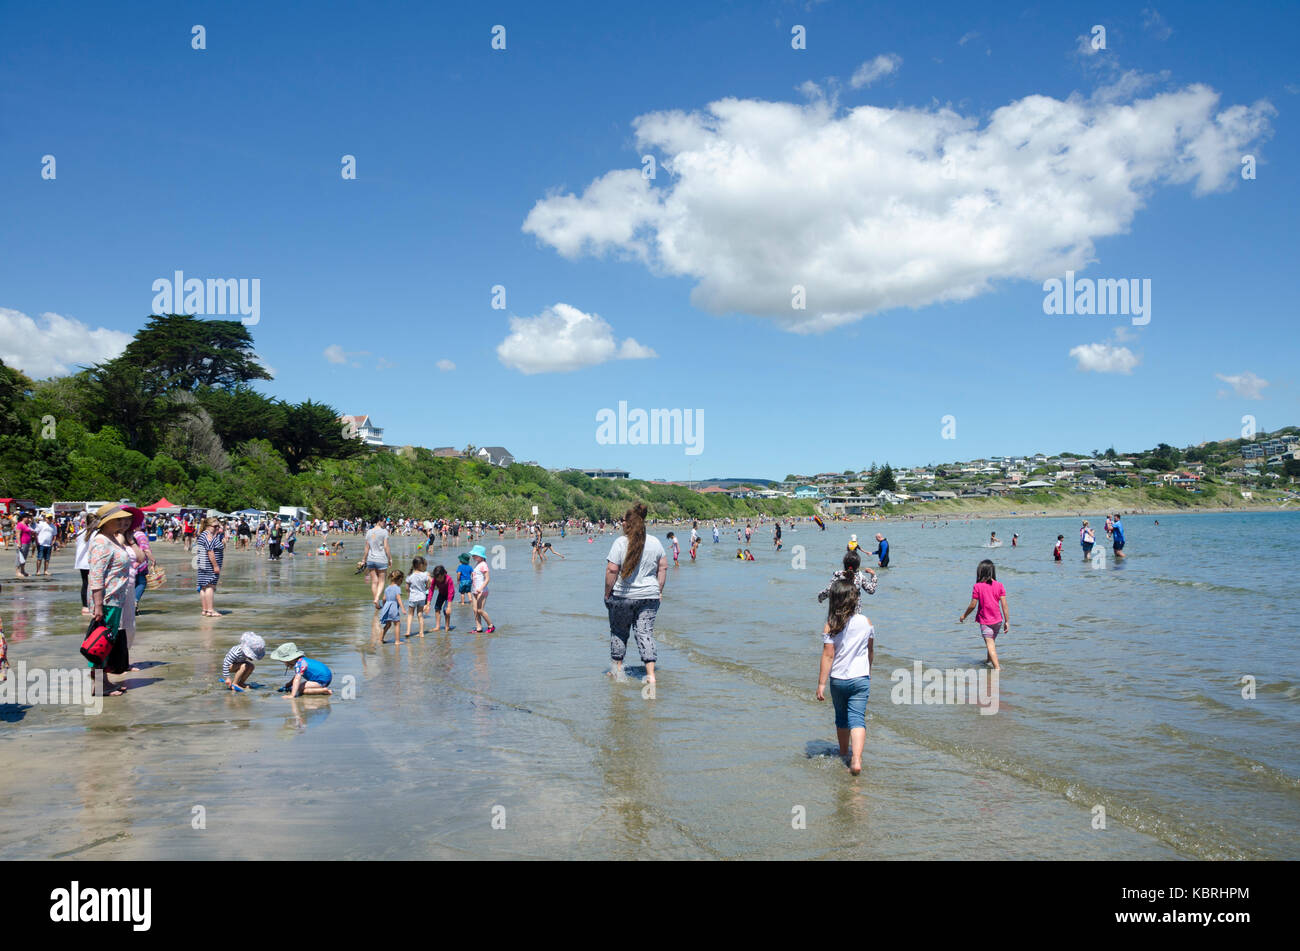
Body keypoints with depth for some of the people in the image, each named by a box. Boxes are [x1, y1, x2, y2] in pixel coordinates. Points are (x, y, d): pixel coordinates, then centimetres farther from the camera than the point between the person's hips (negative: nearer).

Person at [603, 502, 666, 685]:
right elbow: (663, 568, 8)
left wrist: (607, 593, -3)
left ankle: (617, 669, 25)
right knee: (646, 632, 4)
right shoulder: (655, 542, 4)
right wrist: (659, 591, 15)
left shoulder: (620, 543, -11)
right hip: (649, 596, 3)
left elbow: (611, 570, -13)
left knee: (619, 632, 13)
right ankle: (650, 674, -4)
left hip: (622, 596, -3)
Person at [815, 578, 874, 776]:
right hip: (861, 679, 0)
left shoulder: (830, 626, -11)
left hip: (838, 680, 0)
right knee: (857, 718, -3)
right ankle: (856, 759, -19)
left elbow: (828, 656, -13)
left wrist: (821, 684, -9)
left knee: (841, 717, 18)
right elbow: (871, 651, 11)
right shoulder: (866, 622, -2)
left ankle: (844, 753, 35)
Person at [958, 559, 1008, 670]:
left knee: (990, 644, -8)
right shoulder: (999, 585, -3)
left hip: (985, 621, -4)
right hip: (998, 619, 4)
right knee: (992, 641, 25)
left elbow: (972, 605, -10)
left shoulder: (977, 587, -11)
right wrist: (1007, 621, 1)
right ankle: (989, 660, 45)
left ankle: (997, 666, -22)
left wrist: (964, 616, 6)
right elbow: (1004, 604, -4)